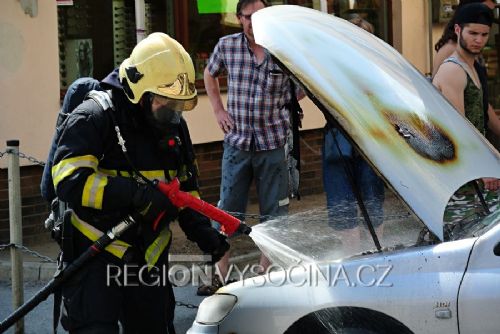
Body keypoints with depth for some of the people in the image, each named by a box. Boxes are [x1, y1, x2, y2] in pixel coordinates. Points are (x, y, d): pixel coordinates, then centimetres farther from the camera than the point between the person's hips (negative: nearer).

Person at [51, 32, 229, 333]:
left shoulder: (175, 125, 7)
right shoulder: (94, 118, -16)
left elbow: (186, 186, 17)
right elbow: (70, 181, -27)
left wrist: (202, 231, 0)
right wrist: (136, 193, -34)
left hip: (150, 256, 6)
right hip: (96, 253, -6)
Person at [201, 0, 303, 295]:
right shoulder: (227, 46, 0)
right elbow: (210, 75, 19)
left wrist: (285, 104, -2)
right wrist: (218, 109, 10)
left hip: (273, 144, -1)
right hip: (237, 141, 1)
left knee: (273, 214, 6)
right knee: (228, 211, 5)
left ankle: (266, 273, 17)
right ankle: (220, 275, 13)